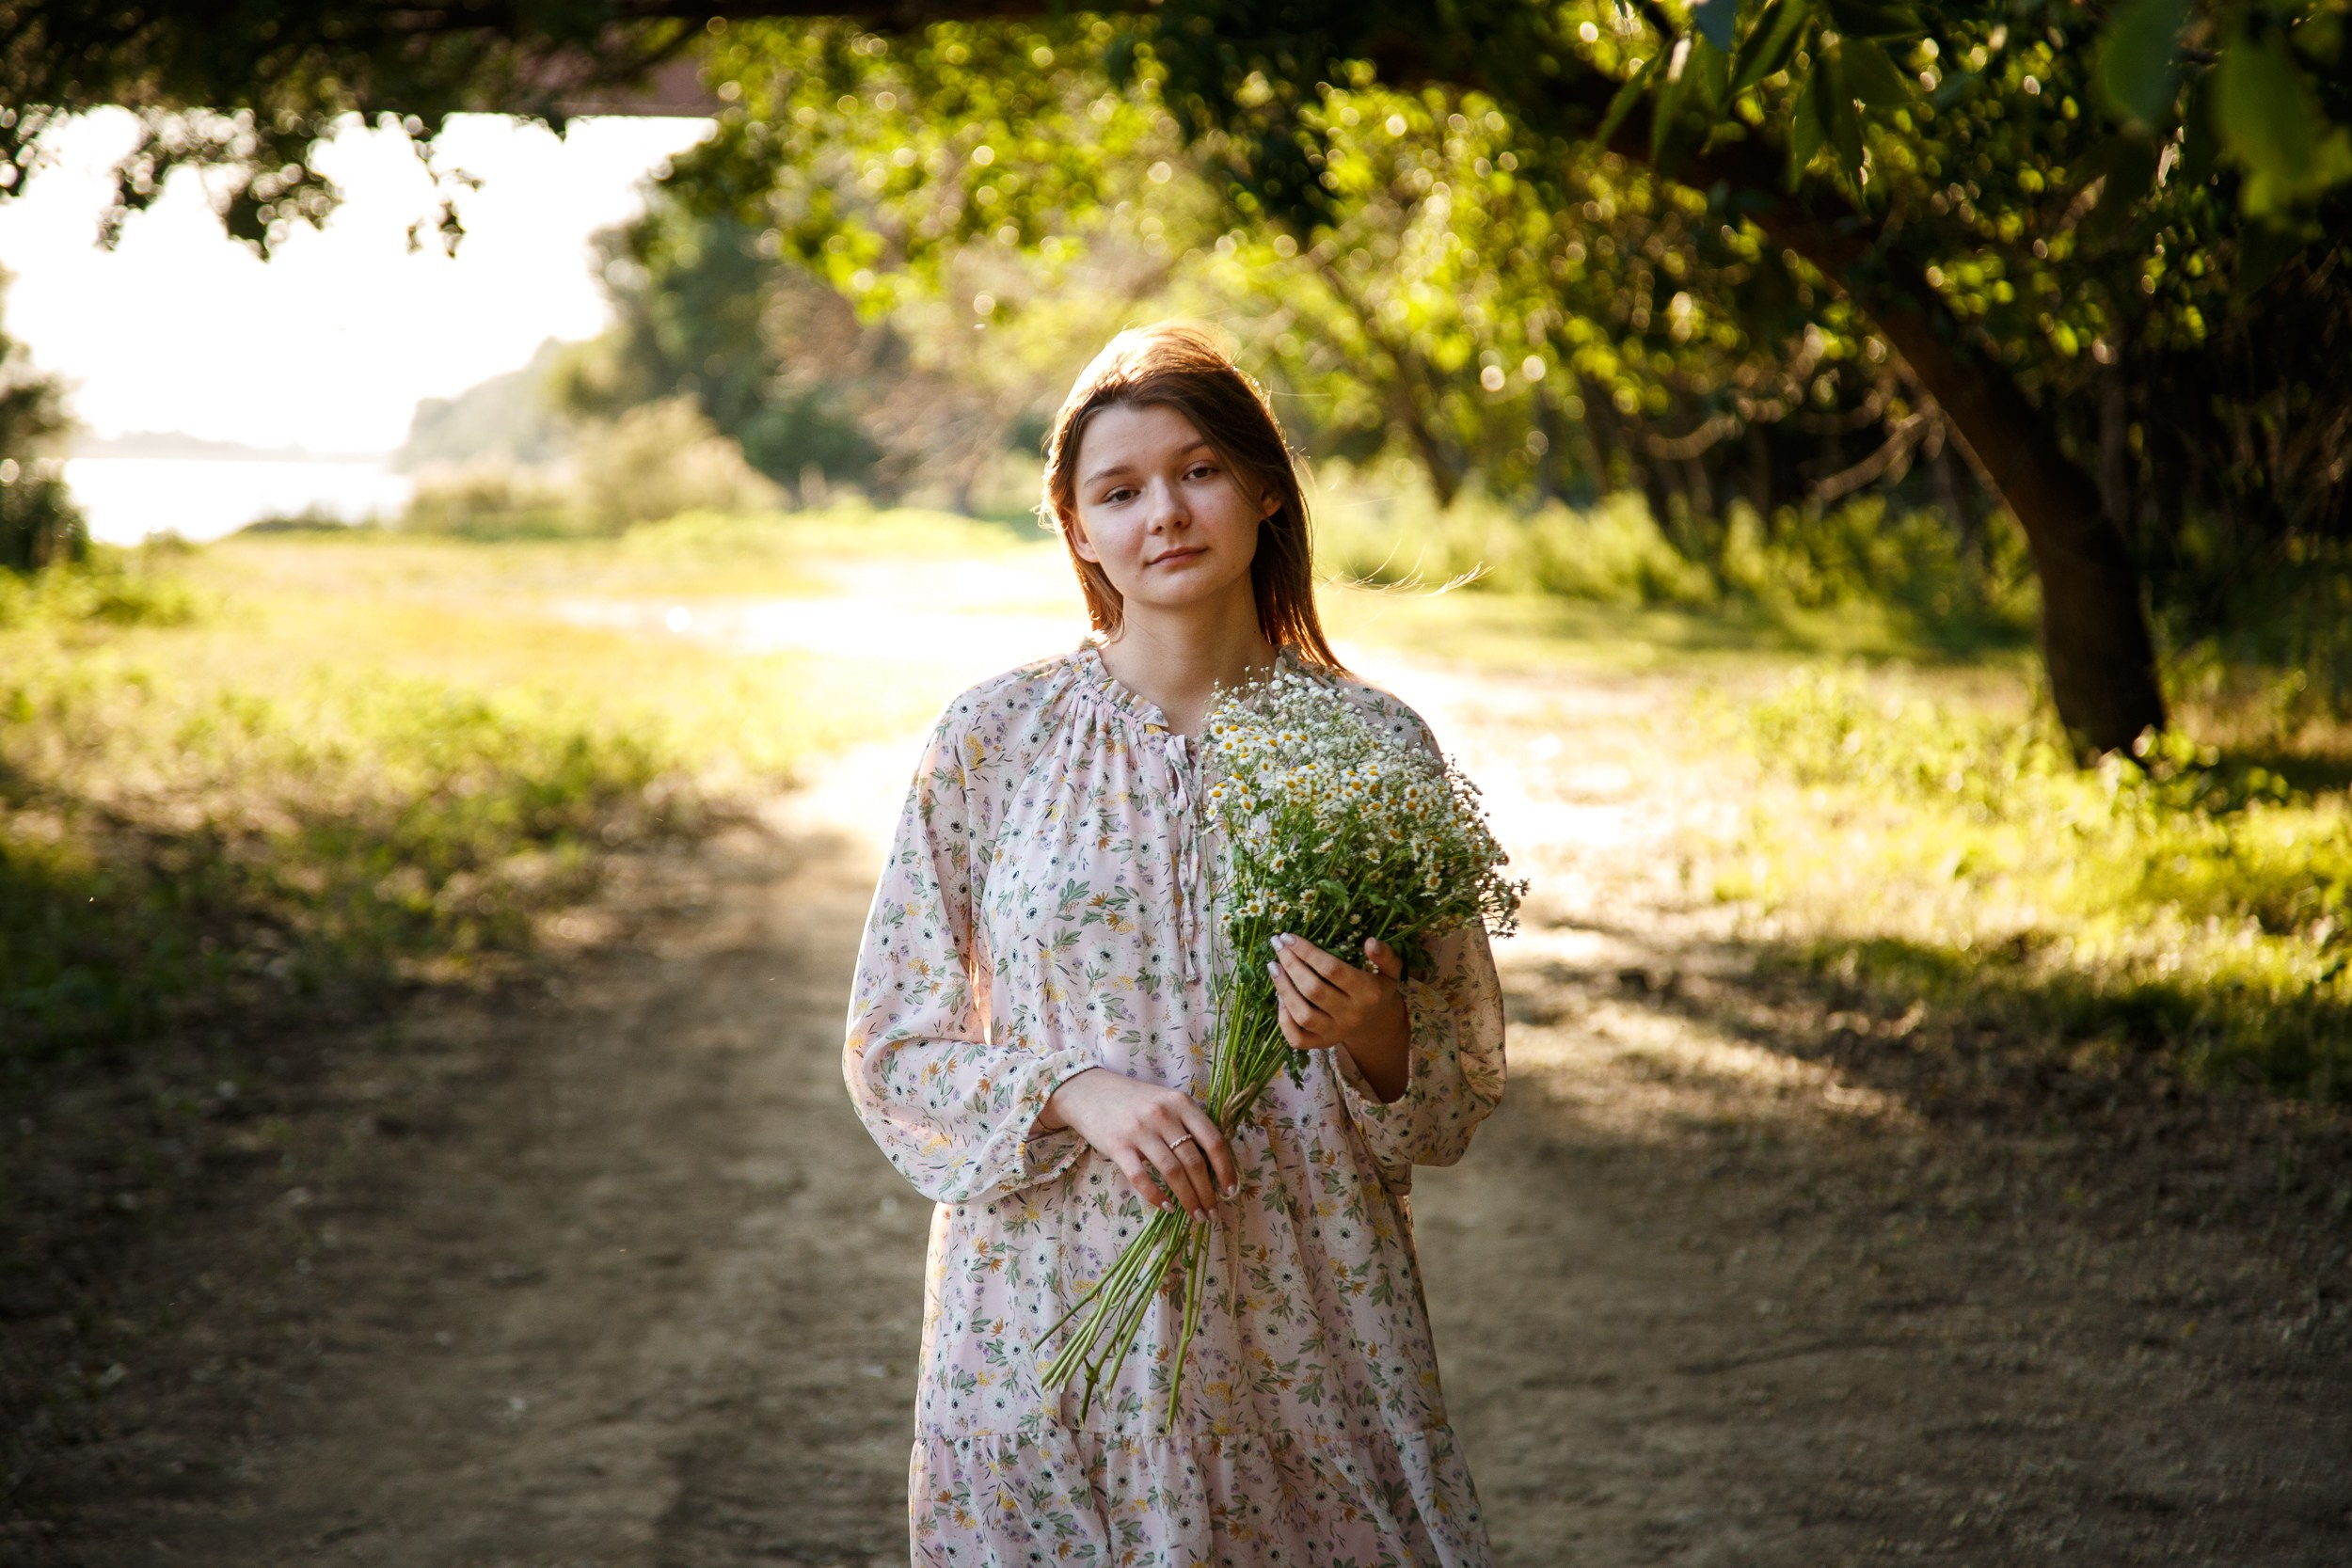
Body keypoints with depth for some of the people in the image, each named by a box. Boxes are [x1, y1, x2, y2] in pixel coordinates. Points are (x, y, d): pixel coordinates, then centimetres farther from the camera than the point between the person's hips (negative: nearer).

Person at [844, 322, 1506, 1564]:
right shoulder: (994, 739, -1)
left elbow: (1462, 1088, 6)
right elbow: (893, 1052, 2)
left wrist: (1371, 1031, -15)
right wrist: (1078, 1091, -14)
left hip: (1306, 1328, 1)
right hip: (1054, 1327, 0)